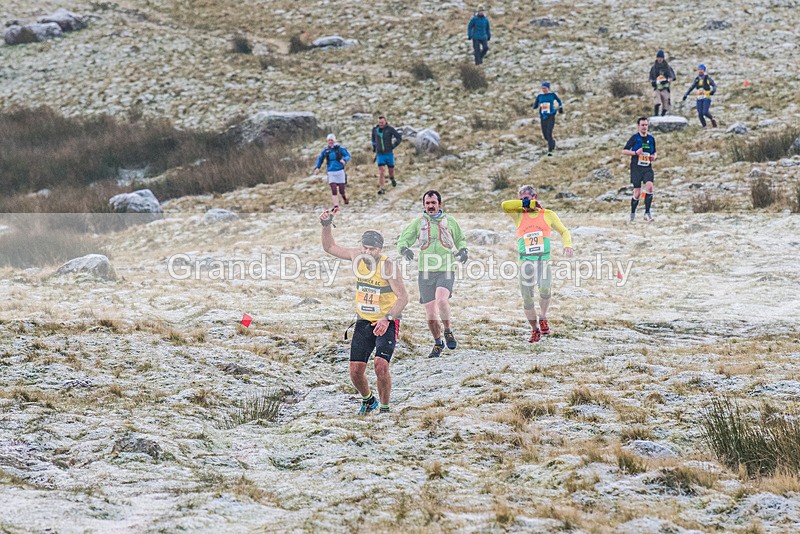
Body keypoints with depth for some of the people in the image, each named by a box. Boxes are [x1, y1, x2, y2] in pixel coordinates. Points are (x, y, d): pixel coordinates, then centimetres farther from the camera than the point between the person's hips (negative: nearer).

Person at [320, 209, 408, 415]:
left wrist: (387, 318, -34)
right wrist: (326, 226, -1)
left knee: (381, 365, -23)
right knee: (355, 371, 0)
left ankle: (384, 407, -4)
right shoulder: (357, 256, -3)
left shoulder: (387, 266, -19)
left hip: (387, 324, -5)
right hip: (364, 322, 5)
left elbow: (403, 297, -22)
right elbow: (330, 247, 14)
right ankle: (368, 400, 30)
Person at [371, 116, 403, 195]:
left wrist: (393, 146, -9)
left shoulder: (390, 129, -8)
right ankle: (381, 189, -10)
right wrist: (373, 147, 20)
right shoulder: (375, 130, 2)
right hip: (380, 155, 1)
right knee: (380, 172, -12)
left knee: (391, 170, 12)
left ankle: (392, 179, 47)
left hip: (389, 153, -1)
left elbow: (399, 138, -4)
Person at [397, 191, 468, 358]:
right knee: (430, 313, 2)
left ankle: (448, 330, -7)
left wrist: (463, 250, 1)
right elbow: (403, 239, 10)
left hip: (446, 270, -2)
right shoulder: (418, 222, 9)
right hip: (426, 271, 2)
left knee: (441, 299, -29)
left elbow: (460, 240, 23)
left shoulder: (450, 221, 10)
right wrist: (404, 249, -14)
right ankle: (438, 343, 24)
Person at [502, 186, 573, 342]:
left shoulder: (548, 215, 12)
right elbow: (505, 205, -7)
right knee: (527, 297, 1)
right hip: (526, 261, 2)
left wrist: (567, 245, 1)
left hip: (544, 260, -2)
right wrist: (528, 205, -4)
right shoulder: (519, 215, 11)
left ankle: (543, 318, -4)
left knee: (544, 288, -27)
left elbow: (564, 231, 21)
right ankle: (535, 329, 16)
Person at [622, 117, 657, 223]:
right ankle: (632, 213, 20)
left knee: (649, 186, -21)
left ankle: (647, 212, -14)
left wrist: (654, 157, 0)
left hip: (647, 168, 2)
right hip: (636, 168, -2)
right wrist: (635, 153, -16)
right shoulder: (634, 138, -1)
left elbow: (654, 152, 23)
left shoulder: (651, 139, 10)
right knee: (637, 193, -2)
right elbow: (624, 151, -1)